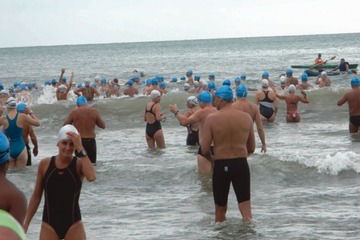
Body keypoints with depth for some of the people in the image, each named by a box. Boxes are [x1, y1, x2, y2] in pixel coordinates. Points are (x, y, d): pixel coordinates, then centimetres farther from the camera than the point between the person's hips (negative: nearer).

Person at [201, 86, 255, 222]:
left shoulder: (212, 118, -8)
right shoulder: (246, 117, 1)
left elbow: (204, 150, -9)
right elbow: (251, 149, 8)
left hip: (221, 166, -2)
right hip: (241, 165, 2)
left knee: (220, 209, 13)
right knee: (246, 210, 4)